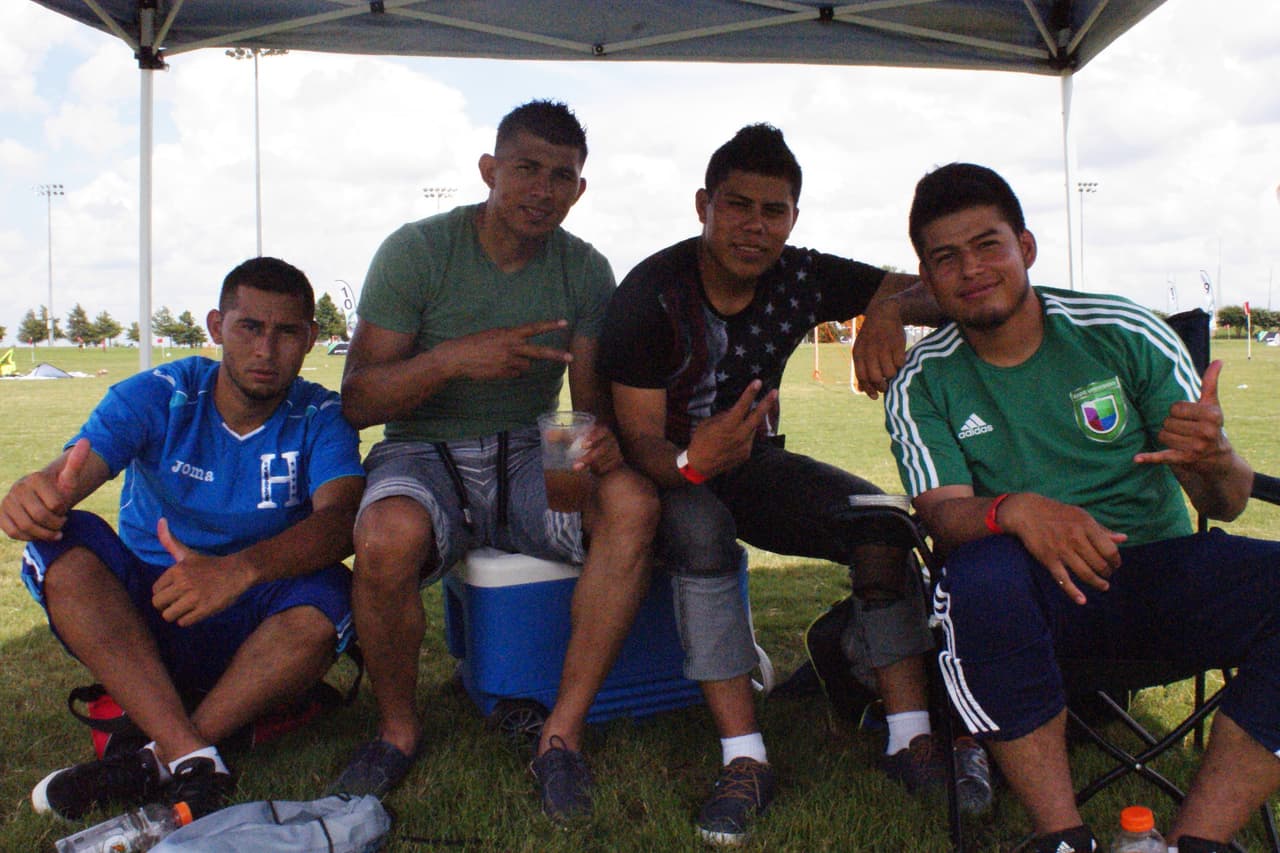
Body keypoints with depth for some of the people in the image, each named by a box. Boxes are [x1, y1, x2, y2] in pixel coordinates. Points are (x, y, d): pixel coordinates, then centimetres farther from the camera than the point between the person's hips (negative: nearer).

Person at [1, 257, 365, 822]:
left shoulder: (320, 419, -8)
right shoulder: (156, 397, -5)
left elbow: (340, 518, -27)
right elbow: (69, 474, -22)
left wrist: (239, 569, -46)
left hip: (255, 631, -1)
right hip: (135, 616, 2)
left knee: (326, 598, -32)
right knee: (65, 542, -26)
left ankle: (155, 761, -26)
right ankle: (192, 759, -35)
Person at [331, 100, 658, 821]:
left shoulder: (585, 271, 3)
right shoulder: (417, 252, -7)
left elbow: (593, 399, 4)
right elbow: (358, 399, -9)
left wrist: (604, 438, -22)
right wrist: (455, 357, -26)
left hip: (527, 458, 3)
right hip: (423, 451, -2)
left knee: (633, 503, -28)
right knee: (388, 539, -36)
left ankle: (563, 732, -16)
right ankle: (399, 729, -6)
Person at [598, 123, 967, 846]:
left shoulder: (801, 279, -7)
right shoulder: (652, 293, -19)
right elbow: (639, 438, -20)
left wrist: (890, 310, -31)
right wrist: (692, 461, -44)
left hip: (754, 462, 4)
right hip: (669, 470, -4)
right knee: (700, 528, -38)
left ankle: (913, 741, -16)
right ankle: (745, 762, -33)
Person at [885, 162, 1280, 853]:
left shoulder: (1126, 334, -1)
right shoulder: (923, 386, -1)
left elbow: (1224, 504, 0)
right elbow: (943, 515, -12)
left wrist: (1215, 461, -26)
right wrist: (1013, 510, -35)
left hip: (1158, 563, 2)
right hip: (1036, 590, -1)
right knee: (983, 574, -35)